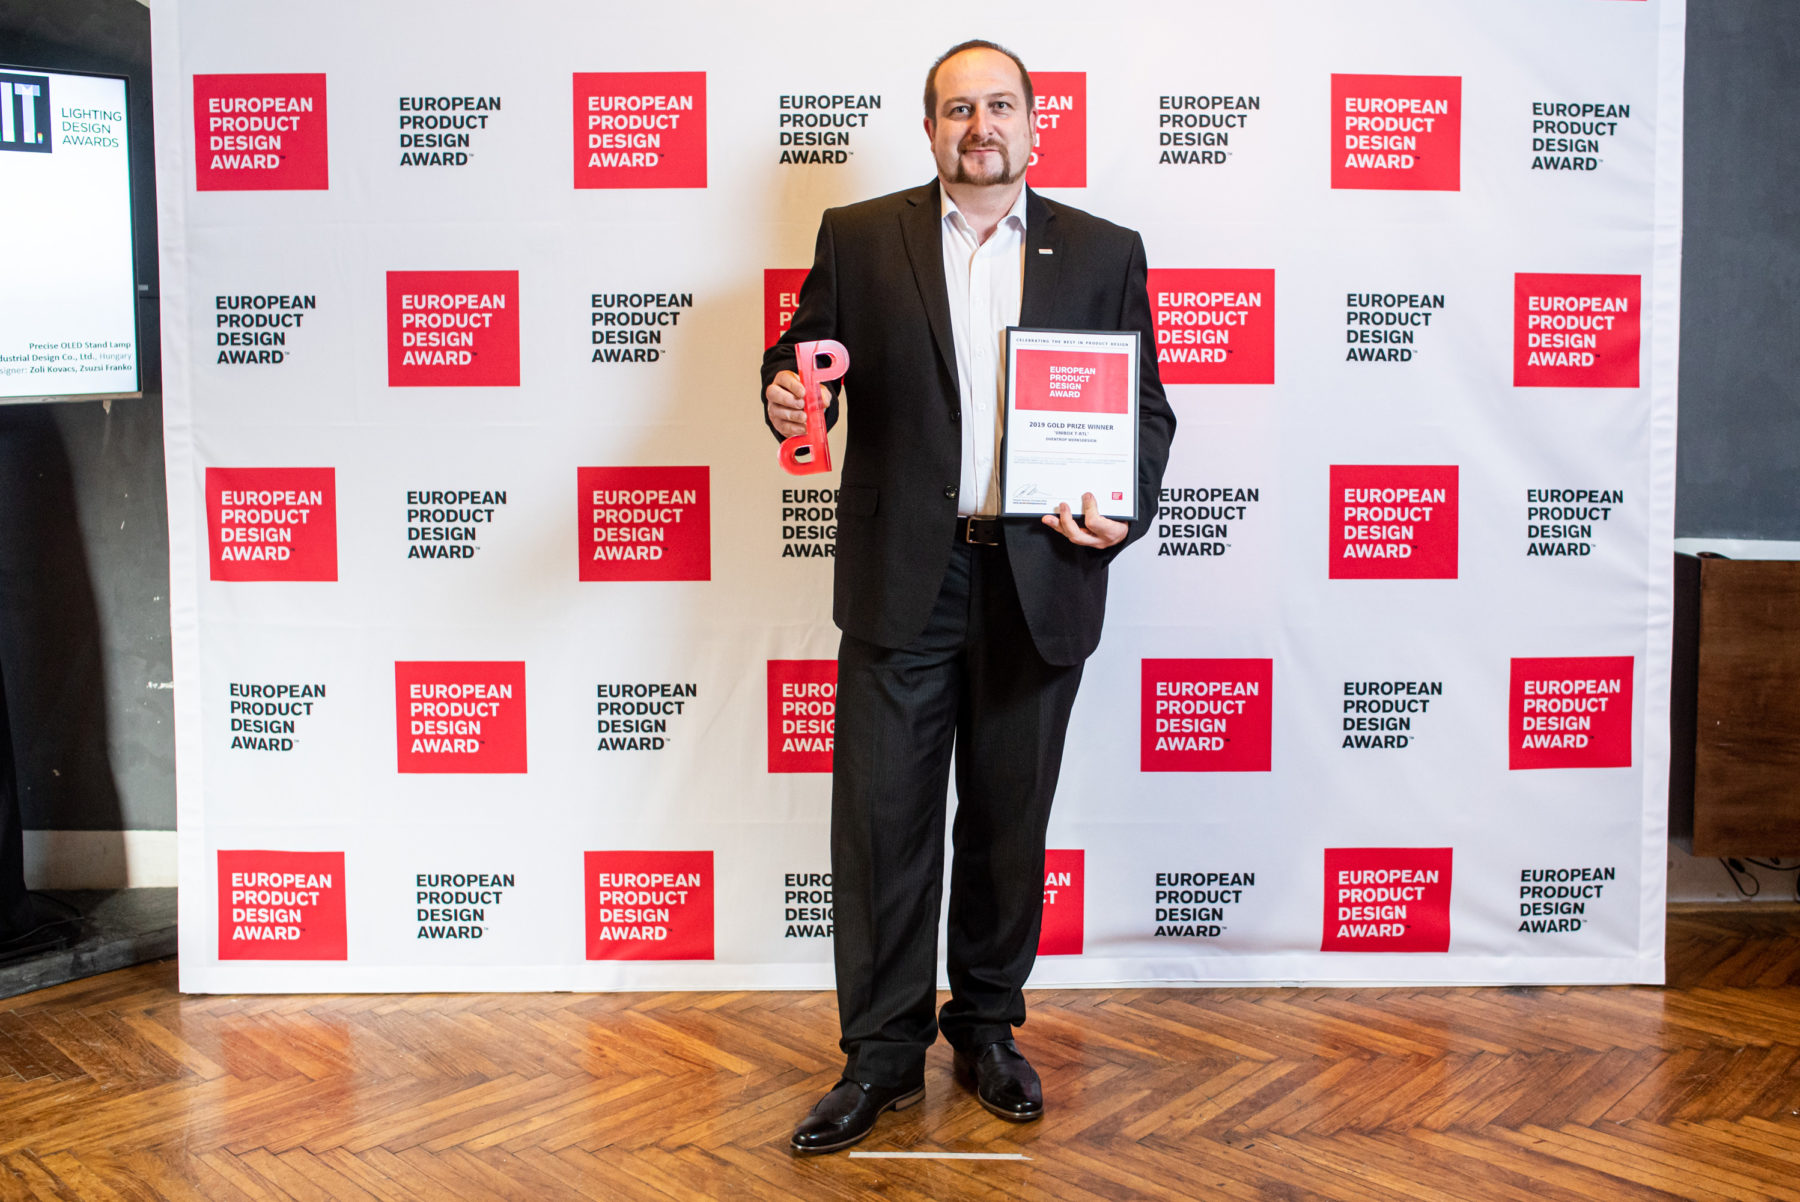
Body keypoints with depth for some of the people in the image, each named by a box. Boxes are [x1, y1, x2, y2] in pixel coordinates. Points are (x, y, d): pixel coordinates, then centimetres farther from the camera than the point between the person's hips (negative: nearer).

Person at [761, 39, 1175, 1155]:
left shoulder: (1105, 253, 9)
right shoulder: (859, 238, 8)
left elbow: (1146, 410, 8)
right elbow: (802, 355, 7)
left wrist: (1126, 509, -10)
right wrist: (787, 395, -17)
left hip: (1039, 580, 1)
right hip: (902, 577, -1)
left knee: (1010, 820, 11)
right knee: (882, 818, 2)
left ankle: (988, 1027, 30)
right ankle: (883, 1053, 18)